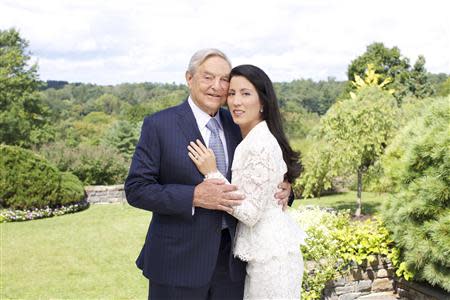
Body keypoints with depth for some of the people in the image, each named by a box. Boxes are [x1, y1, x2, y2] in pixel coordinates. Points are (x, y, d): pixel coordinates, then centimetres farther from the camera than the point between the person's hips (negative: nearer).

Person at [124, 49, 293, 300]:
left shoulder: (235, 124, 7)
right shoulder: (159, 125, -7)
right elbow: (136, 189, -12)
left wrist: (282, 187, -5)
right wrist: (194, 196, -23)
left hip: (230, 260, 4)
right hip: (179, 261, -4)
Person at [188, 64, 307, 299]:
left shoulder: (262, 145, -21)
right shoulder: (247, 141, 8)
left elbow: (250, 213, -20)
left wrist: (212, 173, -19)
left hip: (271, 255, -9)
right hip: (261, 251, 9)